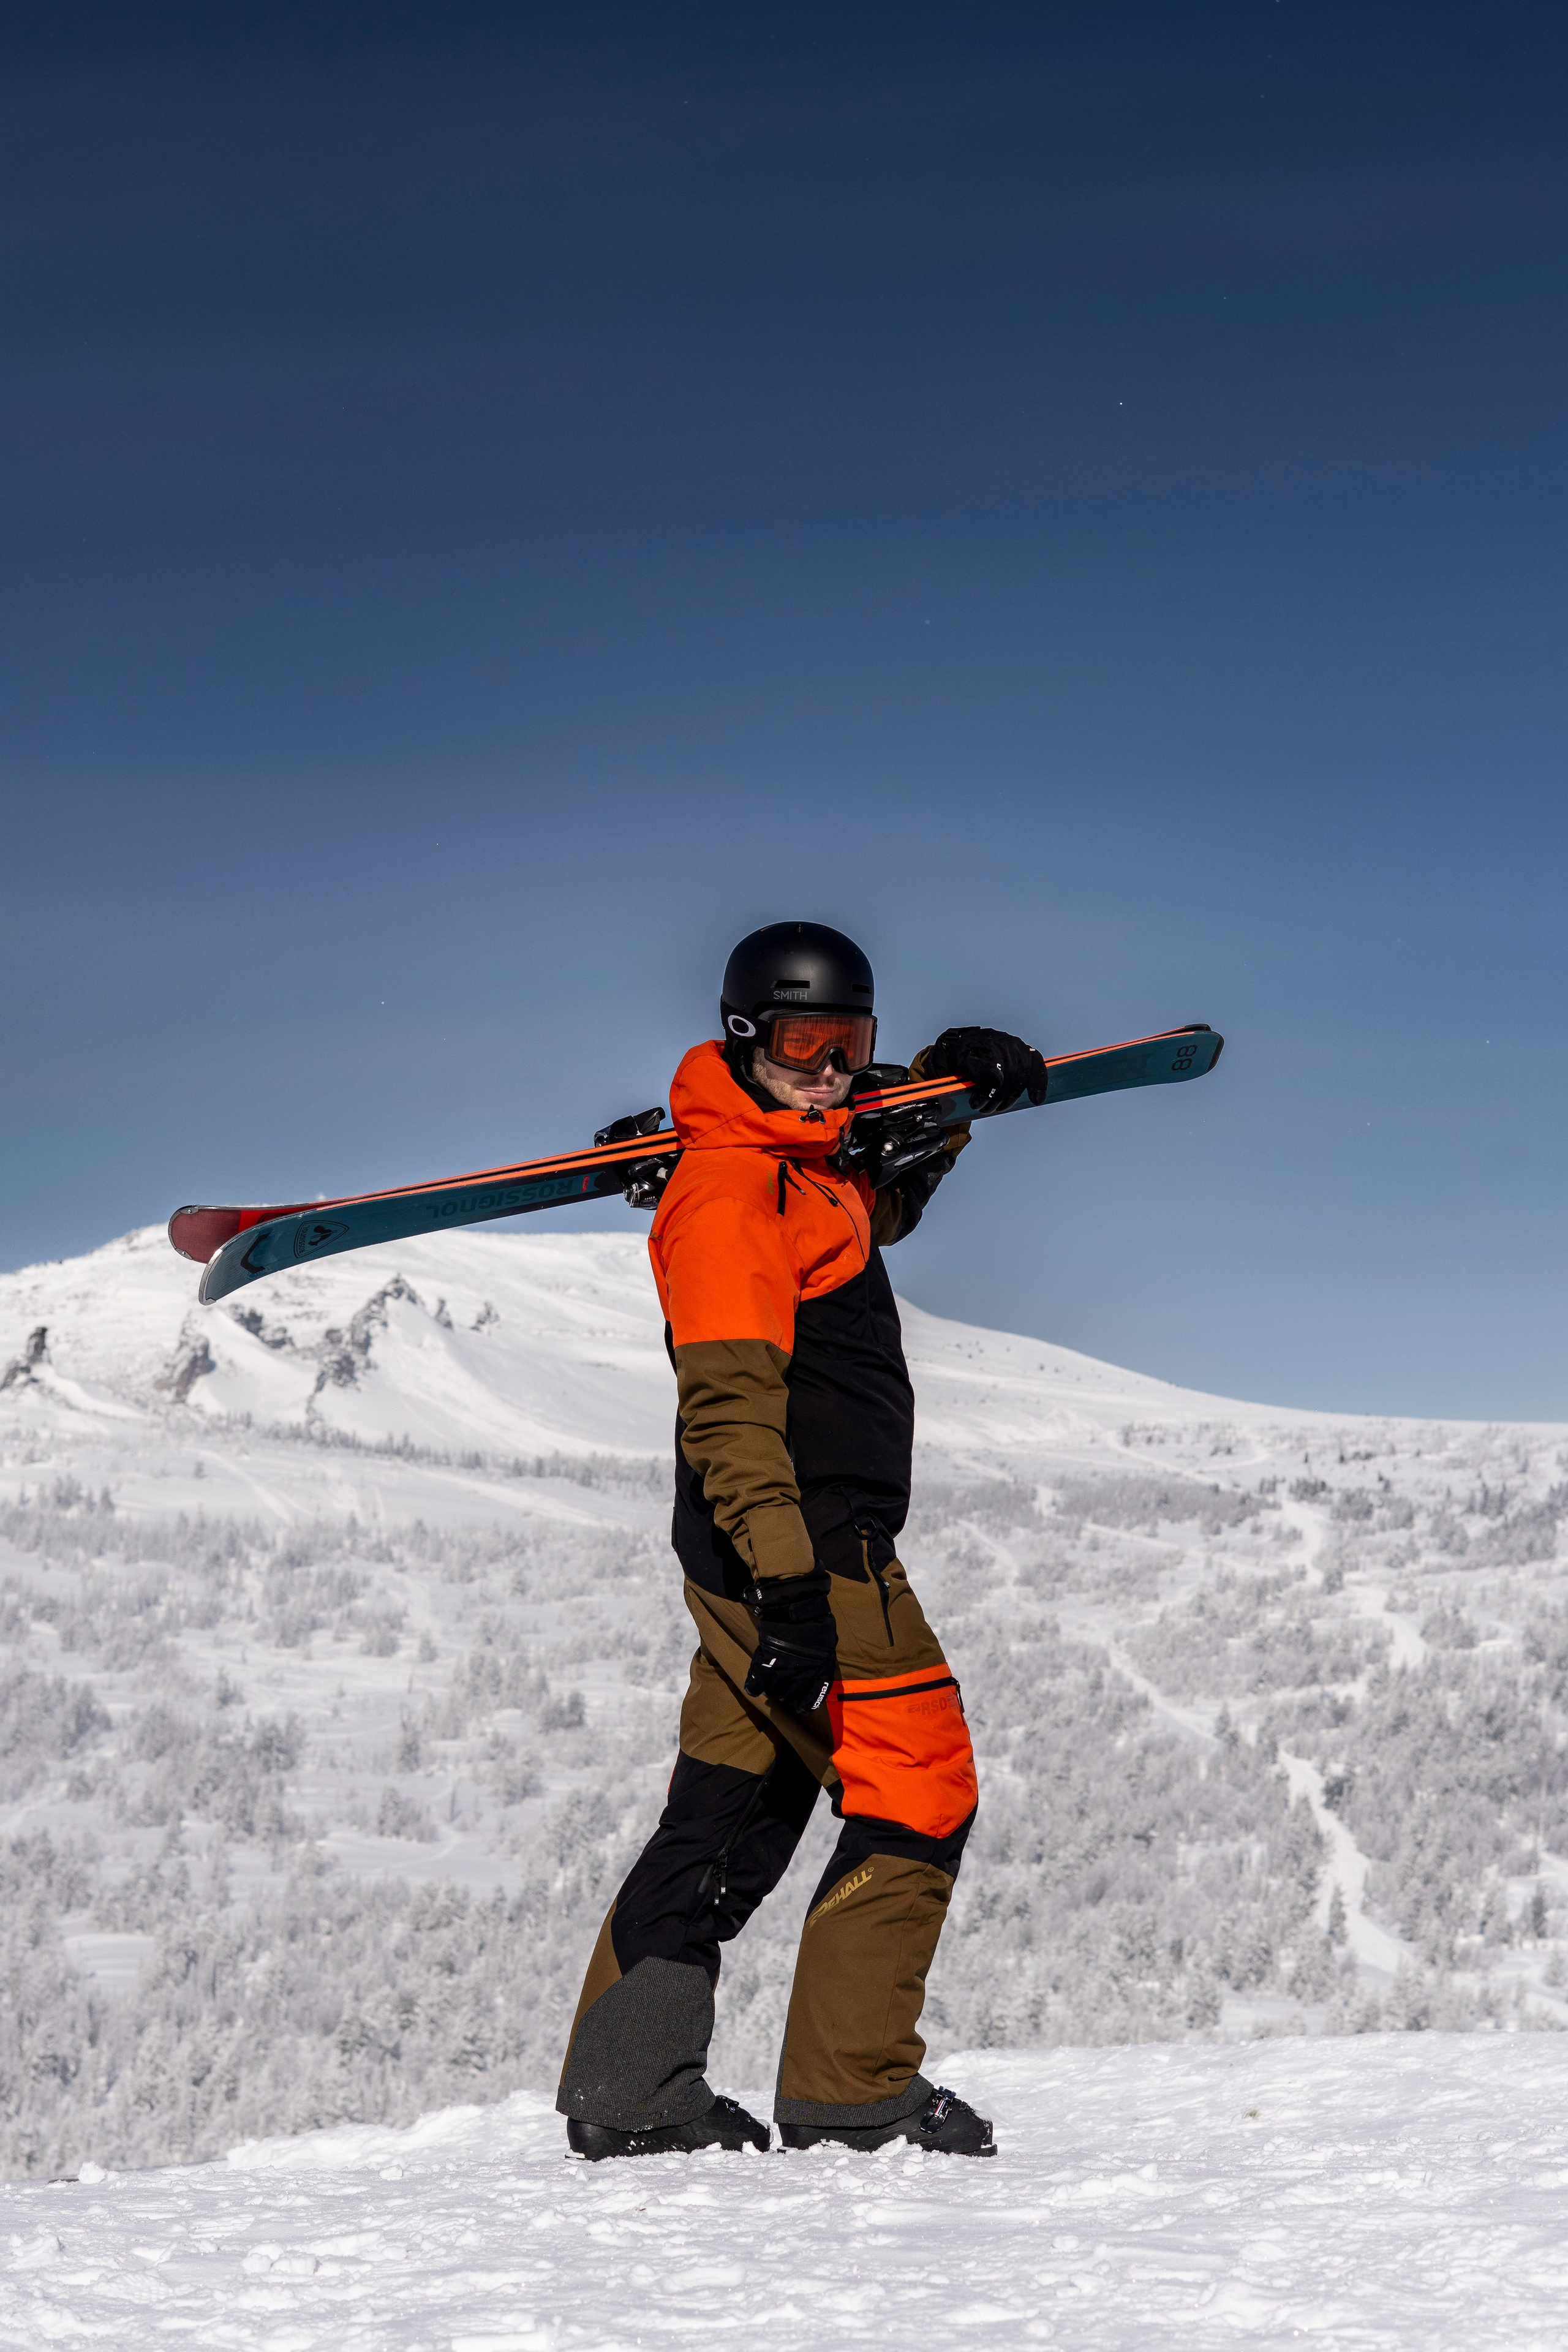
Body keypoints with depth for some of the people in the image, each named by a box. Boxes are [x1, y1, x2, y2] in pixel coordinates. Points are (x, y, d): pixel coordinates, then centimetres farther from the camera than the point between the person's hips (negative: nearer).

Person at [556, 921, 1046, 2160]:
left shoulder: (816, 1171, 17)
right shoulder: (729, 1194, -12)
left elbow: (887, 1199, 42)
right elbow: (731, 1401, -22)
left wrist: (949, 1083, 23)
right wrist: (787, 1580, -30)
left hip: (782, 1550, 10)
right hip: (805, 1541, -10)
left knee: (735, 1813, 10)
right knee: (918, 1794, -7)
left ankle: (628, 2086, 13)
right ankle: (853, 2091, -4)